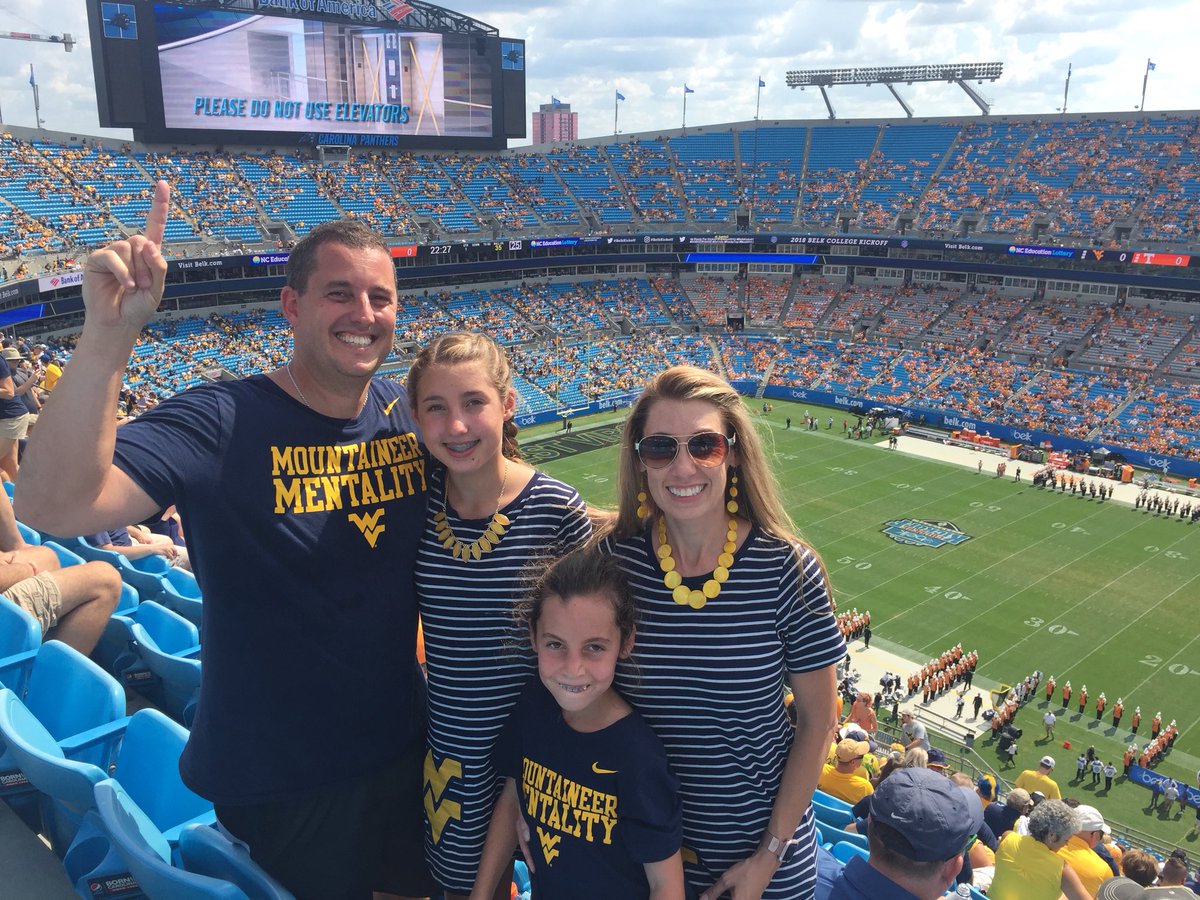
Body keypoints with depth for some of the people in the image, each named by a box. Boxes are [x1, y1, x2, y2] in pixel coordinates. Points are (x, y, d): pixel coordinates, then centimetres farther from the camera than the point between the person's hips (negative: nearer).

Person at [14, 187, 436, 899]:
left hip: (404, 752, 5)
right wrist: (110, 332, -42)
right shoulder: (223, 423, -20)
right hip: (276, 782, -5)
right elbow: (53, 507, -35)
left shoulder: (411, 415, -3)